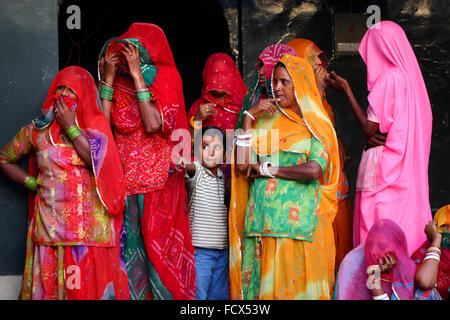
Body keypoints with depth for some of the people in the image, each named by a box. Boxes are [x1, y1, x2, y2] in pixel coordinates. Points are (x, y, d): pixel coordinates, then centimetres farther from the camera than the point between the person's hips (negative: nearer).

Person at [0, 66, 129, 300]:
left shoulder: (96, 125, 8)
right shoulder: (37, 129, 10)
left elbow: (99, 162, -8)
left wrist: (70, 127, -5)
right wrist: (32, 183, 7)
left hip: (91, 226, 0)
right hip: (51, 225, 1)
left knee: (93, 284, -5)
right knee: (50, 285, -2)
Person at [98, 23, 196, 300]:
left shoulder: (165, 82, -1)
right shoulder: (120, 85, 10)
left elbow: (153, 124, -17)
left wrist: (137, 75, -14)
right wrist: (108, 78, -4)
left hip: (157, 186, -3)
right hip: (124, 186, 4)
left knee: (158, 250, -3)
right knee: (128, 252, 3)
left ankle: (164, 294, 6)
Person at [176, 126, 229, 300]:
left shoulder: (223, 176, 11)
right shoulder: (196, 170, -6)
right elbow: (192, 168, -30)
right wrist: (183, 164, -52)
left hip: (222, 251, 6)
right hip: (200, 251, -6)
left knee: (220, 295, 12)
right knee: (197, 294, -6)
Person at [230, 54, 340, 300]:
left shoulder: (316, 125, 5)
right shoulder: (265, 120, 14)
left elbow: (314, 170, -12)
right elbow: (242, 164, 3)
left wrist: (267, 169, -5)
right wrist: (249, 118, 1)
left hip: (298, 221, -3)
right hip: (262, 221, 3)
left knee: (297, 284, -3)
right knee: (263, 283, 1)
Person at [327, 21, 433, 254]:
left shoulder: (389, 77, -13)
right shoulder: (410, 75, 11)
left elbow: (370, 128, -13)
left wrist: (347, 91, -6)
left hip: (384, 169, -9)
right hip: (407, 169, 9)